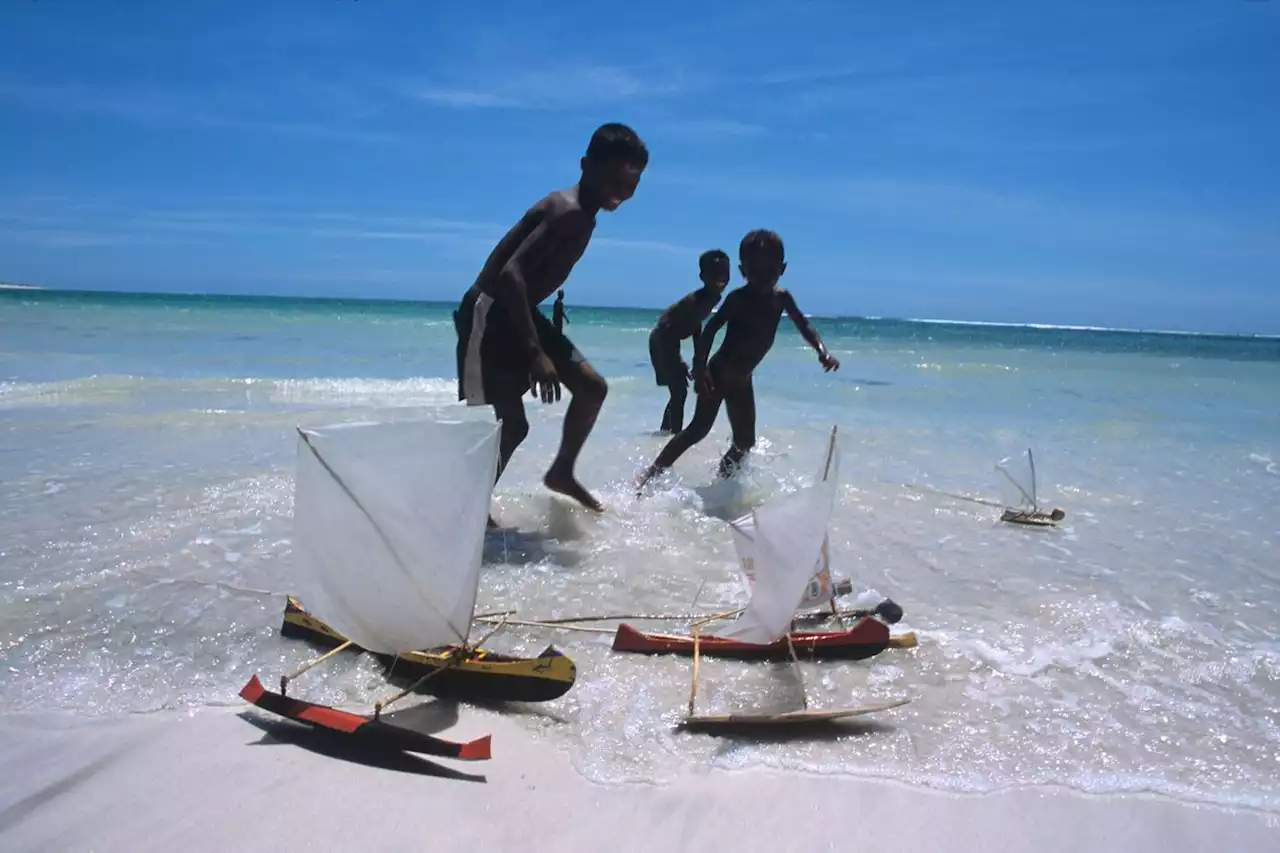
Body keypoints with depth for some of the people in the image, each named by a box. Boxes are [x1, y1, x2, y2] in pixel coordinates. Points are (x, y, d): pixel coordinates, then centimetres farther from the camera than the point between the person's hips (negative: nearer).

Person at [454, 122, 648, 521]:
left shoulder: (582, 215, 8)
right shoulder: (568, 212, -22)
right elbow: (510, 273, -32)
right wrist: (534, 353, -34)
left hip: (519, 312, 9)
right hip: (489, 313, -9)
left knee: (592, 386, 8)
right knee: (511, 424, -8)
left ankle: (562, 473, 22)